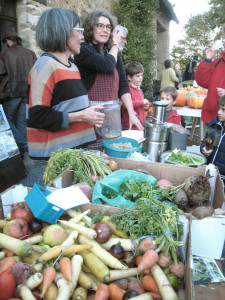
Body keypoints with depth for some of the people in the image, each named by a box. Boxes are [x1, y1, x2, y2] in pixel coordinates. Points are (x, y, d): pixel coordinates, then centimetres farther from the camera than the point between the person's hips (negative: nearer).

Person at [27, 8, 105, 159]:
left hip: (78, 145, 8)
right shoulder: (45, 66, -12)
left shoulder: (73, 67, 12)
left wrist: (90, 114, 5)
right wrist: (81, 116, -18)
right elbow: (37, 117, -19)